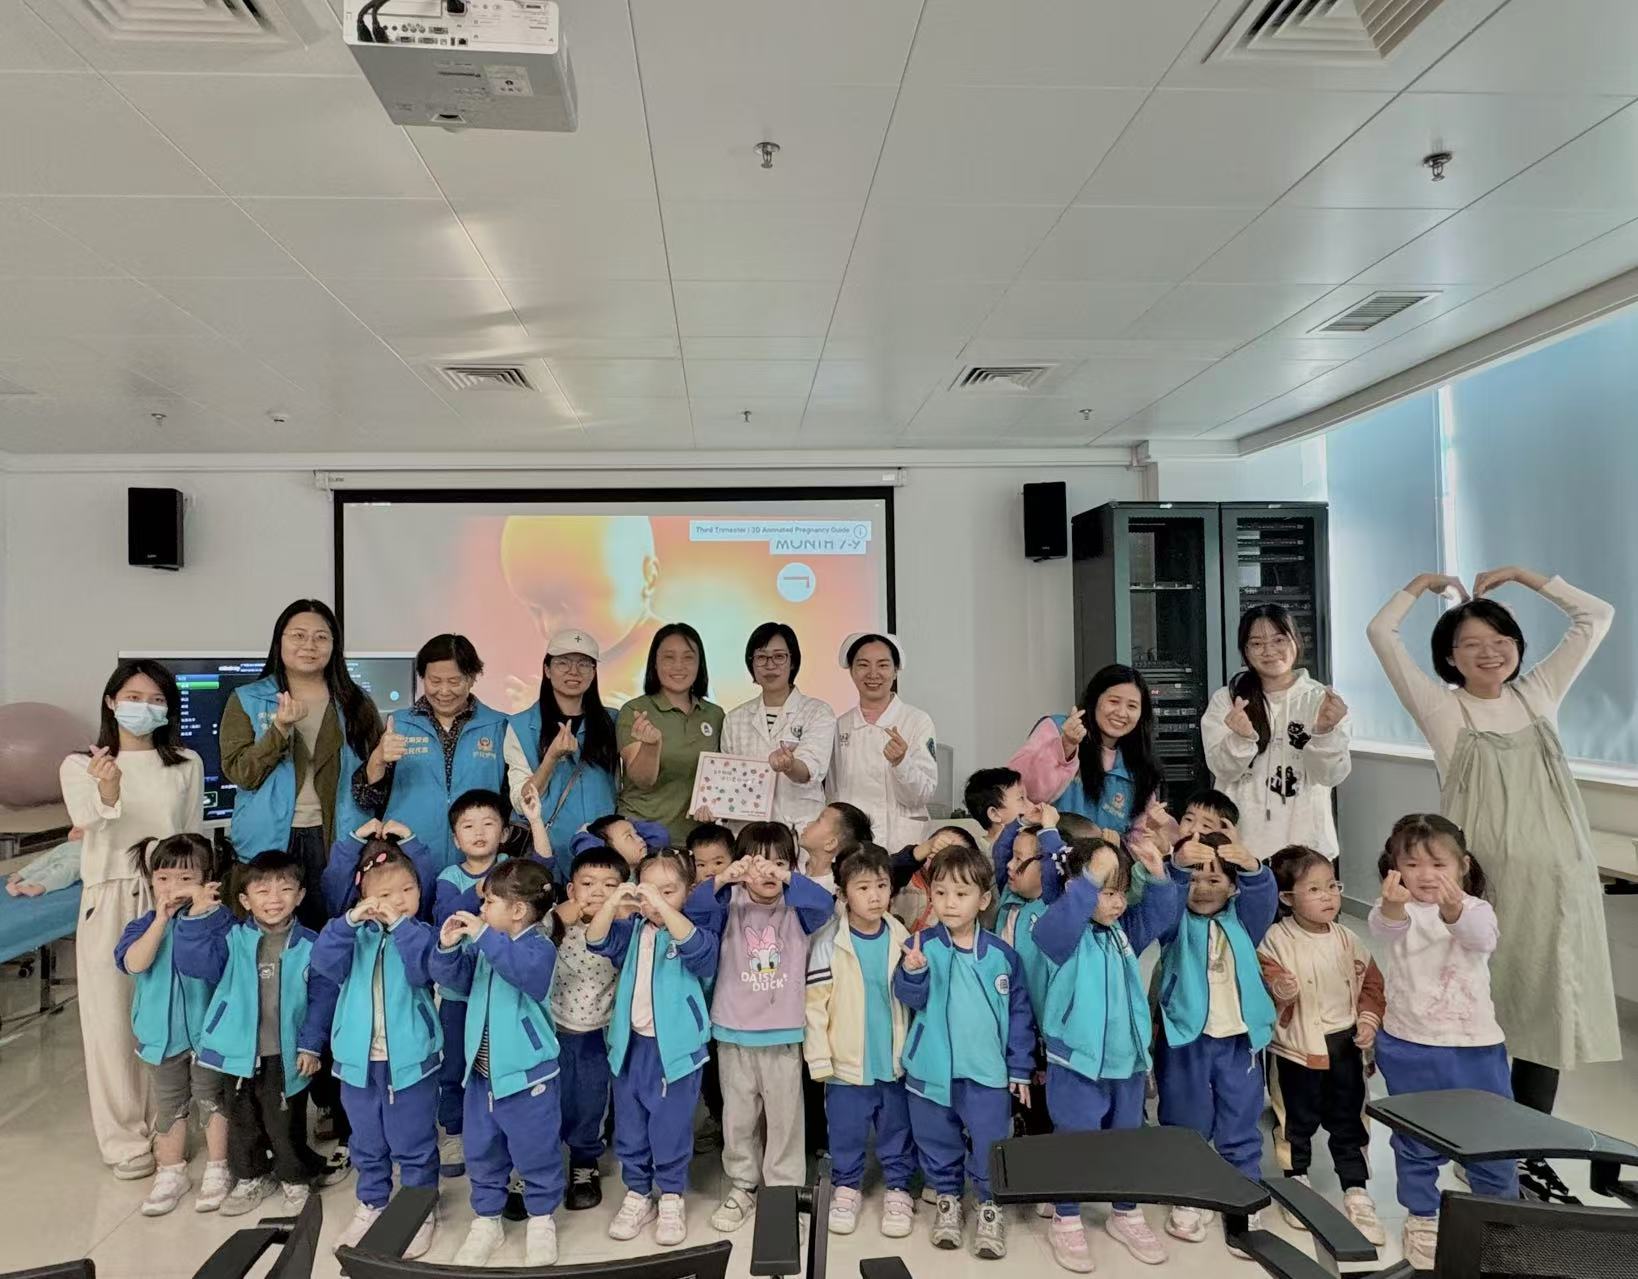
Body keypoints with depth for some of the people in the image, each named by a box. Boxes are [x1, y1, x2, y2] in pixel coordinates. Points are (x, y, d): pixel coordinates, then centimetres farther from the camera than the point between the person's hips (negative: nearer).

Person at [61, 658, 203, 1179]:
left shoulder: (187, 765, 6)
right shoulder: (79, 766, 1)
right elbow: (91, 825, -17)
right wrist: (107, 795, -38)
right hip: (109, 902, -1)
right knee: (112, 1020, 3)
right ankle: (125, 1138, 16)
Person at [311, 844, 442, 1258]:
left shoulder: (421, 934, -5)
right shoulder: (357, 935, 3)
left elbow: (424, 971, -24)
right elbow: (325, 962, -14)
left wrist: (401, 926, -27)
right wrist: (350, 921, -25)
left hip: (410, 1059, -3)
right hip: (358, 1059, 4)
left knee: (414, 1145, 9)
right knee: (367, 1144, 21)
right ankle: (371, 1205, 39)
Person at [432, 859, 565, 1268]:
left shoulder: (539, 947, -19)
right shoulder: (484, 943, 4)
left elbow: (526, 970, -40)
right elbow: (453, 978, 6)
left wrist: (483, 936, -39)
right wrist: (447, 948, -13)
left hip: (527, 1073, -6)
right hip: (481, 1071, 7)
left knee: (535, 1152, 9)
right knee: (481, 1151, 18)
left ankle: (542, 1219, 29)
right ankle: (486, 1219, 36)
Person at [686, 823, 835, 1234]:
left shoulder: (796, 909, -4)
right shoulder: (730, 906, -2)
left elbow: (825, 905, -24)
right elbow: (694, 911, -19)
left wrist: (788, 879, -41)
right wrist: (721, 880, -38)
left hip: (783, 1033, -1)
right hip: (733, 1032, 1)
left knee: (784, 1115, 8)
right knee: (737, 1116, 14)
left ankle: (784, 1190, 23)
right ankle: (742, 1187, 31)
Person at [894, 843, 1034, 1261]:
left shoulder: (1002, 955, -3)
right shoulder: (921, 946, -7)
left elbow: (1018, 1015, 4)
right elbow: (909, 998, -16)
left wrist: (1020, 1069, 5)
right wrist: (912, 972, -37)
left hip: (987, 1071, 0)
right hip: (931, 1069, 0)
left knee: (990, 1148, 5)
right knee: (938, 1143, 15)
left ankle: (991, 1206, 27)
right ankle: (947, 1199, 36)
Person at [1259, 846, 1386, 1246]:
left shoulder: (1348, 941, 0)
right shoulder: (1276, 940, -13)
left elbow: (1371, 983, 8)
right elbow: (1260, 985, -13)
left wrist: (1369, 1019, -4)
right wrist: (1278, 990, -34)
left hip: (1345, 1047, 3)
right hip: (1298, 1047, -3)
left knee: (1348, 1120, 13)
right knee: (1298, 1120, 12)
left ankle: (1357, 1192, 26)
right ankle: (1296, 1183, 31)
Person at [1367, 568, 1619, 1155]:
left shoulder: (1538, 695, 9)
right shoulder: (1443, 710, -2)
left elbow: (1596, 617, 13)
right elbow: (1381, 634, -9)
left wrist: (1521, 574, 11)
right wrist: (1424, 582, 4)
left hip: (1555, 881, 4)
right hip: (1484, 883, -4)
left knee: (1547, 1013, 9)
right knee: (1484, 1018, 2)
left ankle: (1531, 1154, 21)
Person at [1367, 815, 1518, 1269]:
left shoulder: (1475, 910, -5)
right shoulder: (1399, 911, -8)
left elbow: (1482, 937, -30)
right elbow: (1385, 926, -33)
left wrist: (1453, 908, -54)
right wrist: (1392, 904, -59)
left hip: (1475, 1045, 1)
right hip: (1410, 1047, 0)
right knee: (1415, 1141, 13)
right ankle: (1422, 1219, 31)